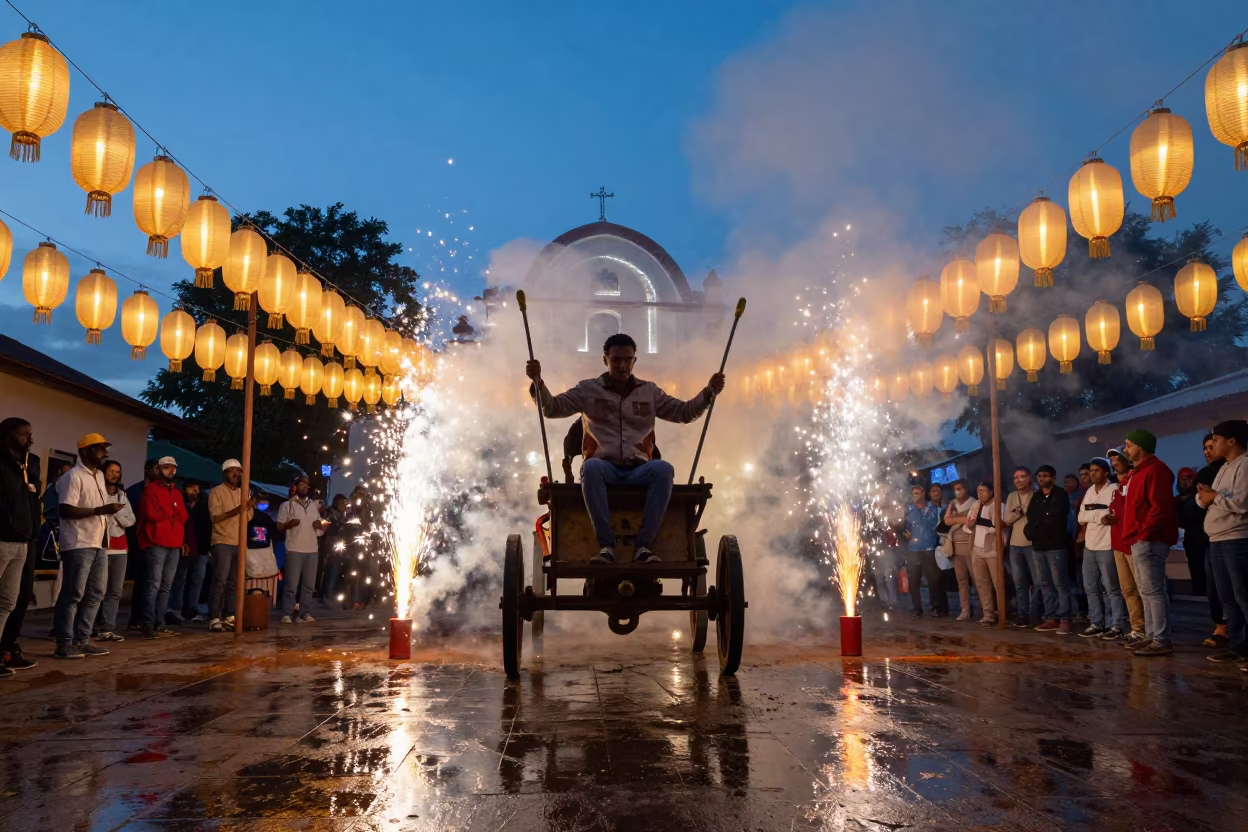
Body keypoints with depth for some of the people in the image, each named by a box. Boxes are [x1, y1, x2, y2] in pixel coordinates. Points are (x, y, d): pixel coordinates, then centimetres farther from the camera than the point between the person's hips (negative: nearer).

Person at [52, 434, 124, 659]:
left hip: (98, 544, 9)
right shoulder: (73, 476, -10)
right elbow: (65, 511, -18)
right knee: (73, 594, -5)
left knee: (95, 594, 9)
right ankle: (64, 644, 1)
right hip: (79, 545, -9)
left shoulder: (99, 476, 16)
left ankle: (82, 640, 15)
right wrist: (101, 510, -21)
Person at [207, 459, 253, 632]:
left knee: (233, 583, 6)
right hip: (222, 543, -6)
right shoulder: (216, 492, -3)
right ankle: (214, 619, -10)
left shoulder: (242, 493, 15)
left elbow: (247, 518, 12)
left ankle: (229, 616, 10)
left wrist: (250, 507, -9)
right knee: (220, 582, -11)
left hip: (239, 544, 6)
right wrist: (235, 510, -24)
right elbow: (215, 517, -12)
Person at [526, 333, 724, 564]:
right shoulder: (588, 389, 13)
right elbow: (552, 408, 6)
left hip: (638, 471, 2)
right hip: (604, 469, -1)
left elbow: (684, 412, 17)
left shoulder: (649, 391, 18)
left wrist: (708, 392, 1)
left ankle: (644, 545, -32)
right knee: (591, 466, -38)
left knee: (664, 468, -32)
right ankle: (606, 545, -35)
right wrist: (538, 381, -11)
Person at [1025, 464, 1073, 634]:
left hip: (1056, 545, -6)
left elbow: (1057, 518, -12)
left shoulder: (1060, 495, -1)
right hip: (1038, 545, 6)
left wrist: (1039, 521, -2)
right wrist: (1046, 519, -8)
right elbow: (1031, 518, 6)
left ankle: (1064, 619, -5)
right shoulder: (1036, 496, 16)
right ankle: (1052, 618, 13)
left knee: (1060, 583, -7)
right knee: (1045, 584, 8)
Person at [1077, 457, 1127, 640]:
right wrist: (1099, 516, -7)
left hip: (1107, 545, -7)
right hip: (1089, 545, 7)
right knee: (1091, 587, 10)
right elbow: (1081, 517, 9)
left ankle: (1117, 626, 3)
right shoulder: (1089, 491, 15)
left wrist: (1091, 516, -8)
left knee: (1112, 588, -3)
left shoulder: (1114, 489, -7)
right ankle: (1096, 624, 18)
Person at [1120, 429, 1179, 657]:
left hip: (1148, 540, -11)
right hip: (1140, 540, 11)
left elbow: (1161, 507, -22)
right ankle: (1152, 637, 18)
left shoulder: (1154, 469, -14)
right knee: (1147, 590, 13)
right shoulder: (1141, 470, 19)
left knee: (1153, 590, -10)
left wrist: (1144, 532, -20)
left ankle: (1162, 641, -8)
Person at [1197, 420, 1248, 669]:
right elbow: (1203, 498, 19)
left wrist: (1215, 496, -8)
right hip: (1218, 541, 10)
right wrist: (1205, 496, -3)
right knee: (1227, 597, 11)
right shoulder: (1224, 469, 20)